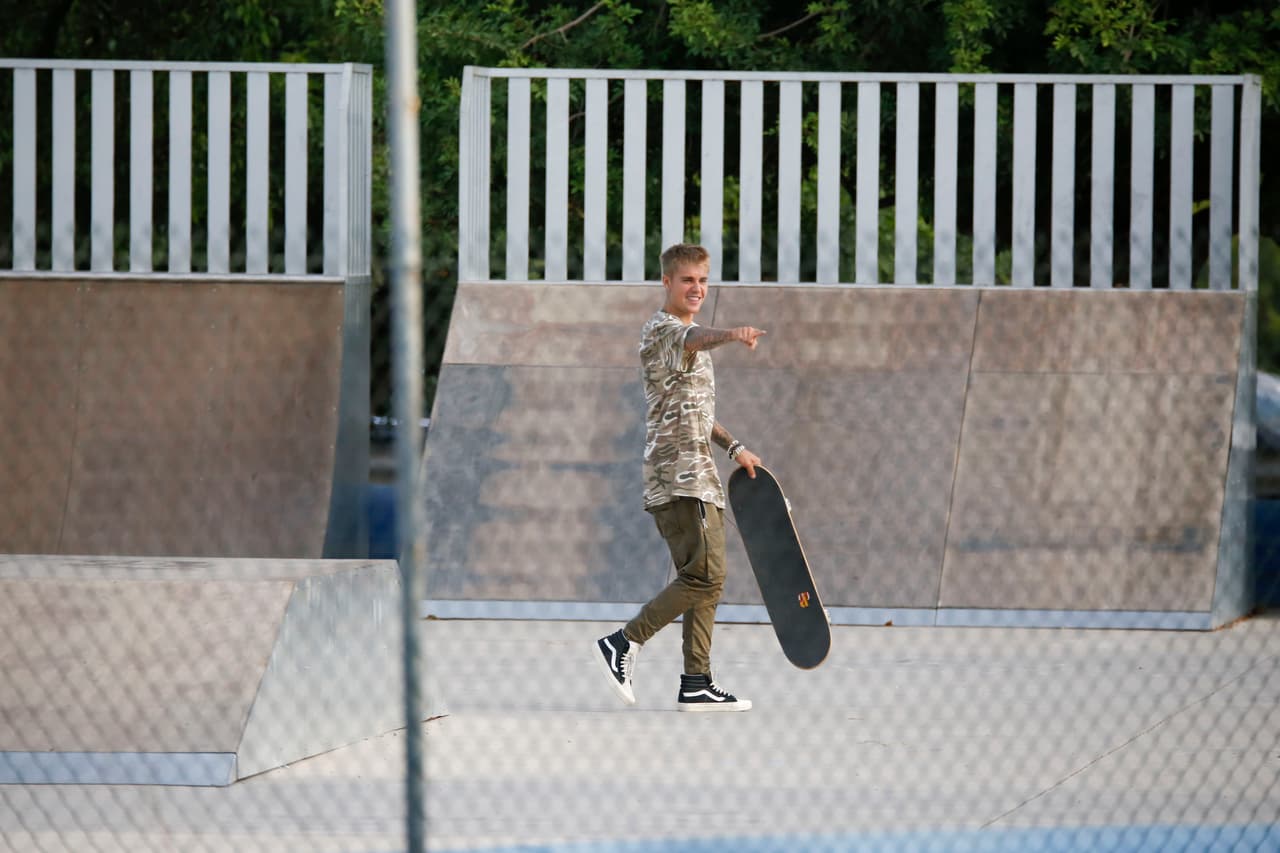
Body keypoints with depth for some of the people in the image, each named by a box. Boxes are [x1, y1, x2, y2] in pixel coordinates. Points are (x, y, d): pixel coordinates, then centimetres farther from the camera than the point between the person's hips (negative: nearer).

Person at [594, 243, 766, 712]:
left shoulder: (690, 338, 23)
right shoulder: (663, 329, -10)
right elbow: (695, 338, -35)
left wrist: (733, 447, 23)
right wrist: (730, 334, -56)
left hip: (698, 476, 10)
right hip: (679, 476, -10)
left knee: (707, 580, 8)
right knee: (704, 574, -16)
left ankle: (696, 683, 7)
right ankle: (623, 644, -12)